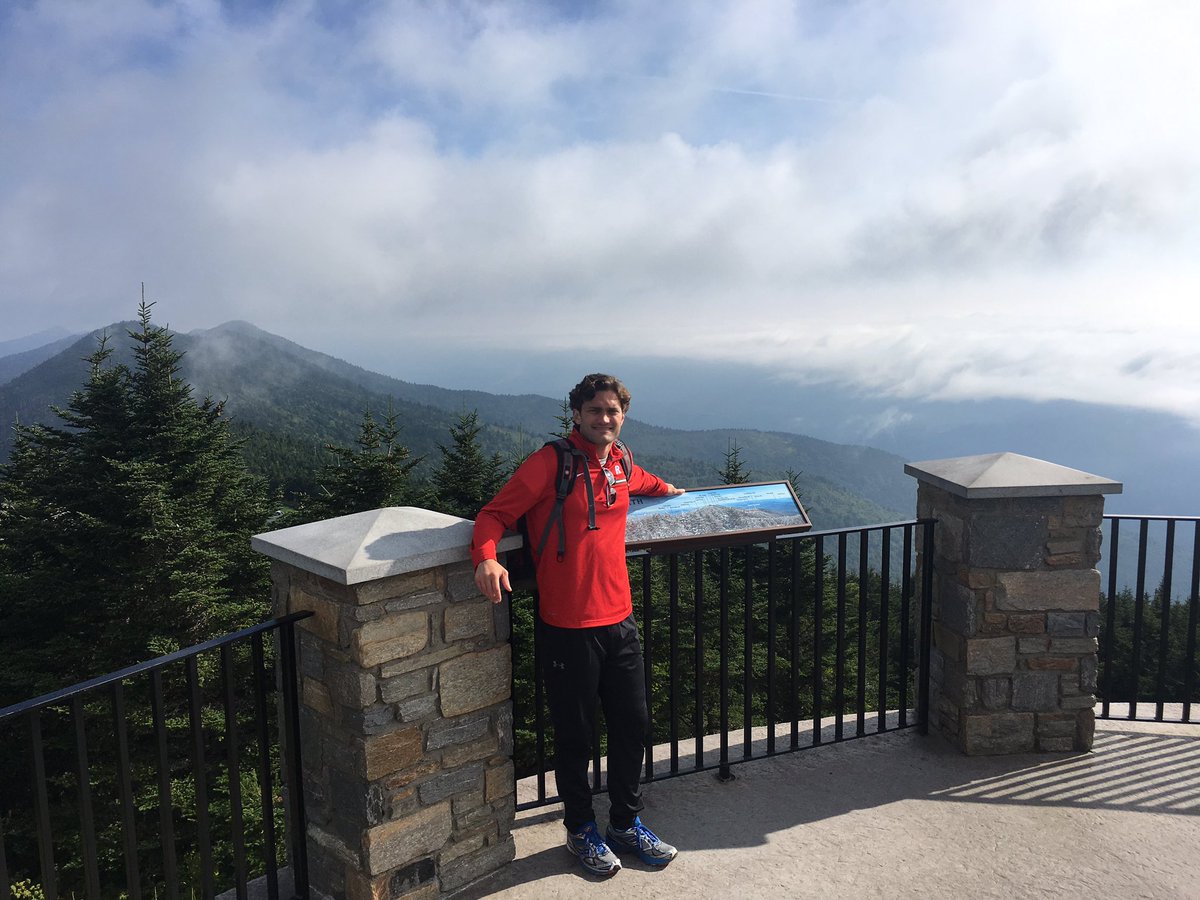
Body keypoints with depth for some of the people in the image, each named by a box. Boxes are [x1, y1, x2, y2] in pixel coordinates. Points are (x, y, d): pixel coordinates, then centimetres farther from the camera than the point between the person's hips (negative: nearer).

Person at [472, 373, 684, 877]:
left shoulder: (622, 463, 8)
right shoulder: (551, 462, -12)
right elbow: (495, 515, -13)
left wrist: (668, 489, 46)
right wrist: (486, 557, -31)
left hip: (619, 620, 6)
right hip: (568, 627, -6)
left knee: (632, 724, 16)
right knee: (575, 736, 10)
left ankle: (627, 825, 37)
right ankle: (581, 830, 33)